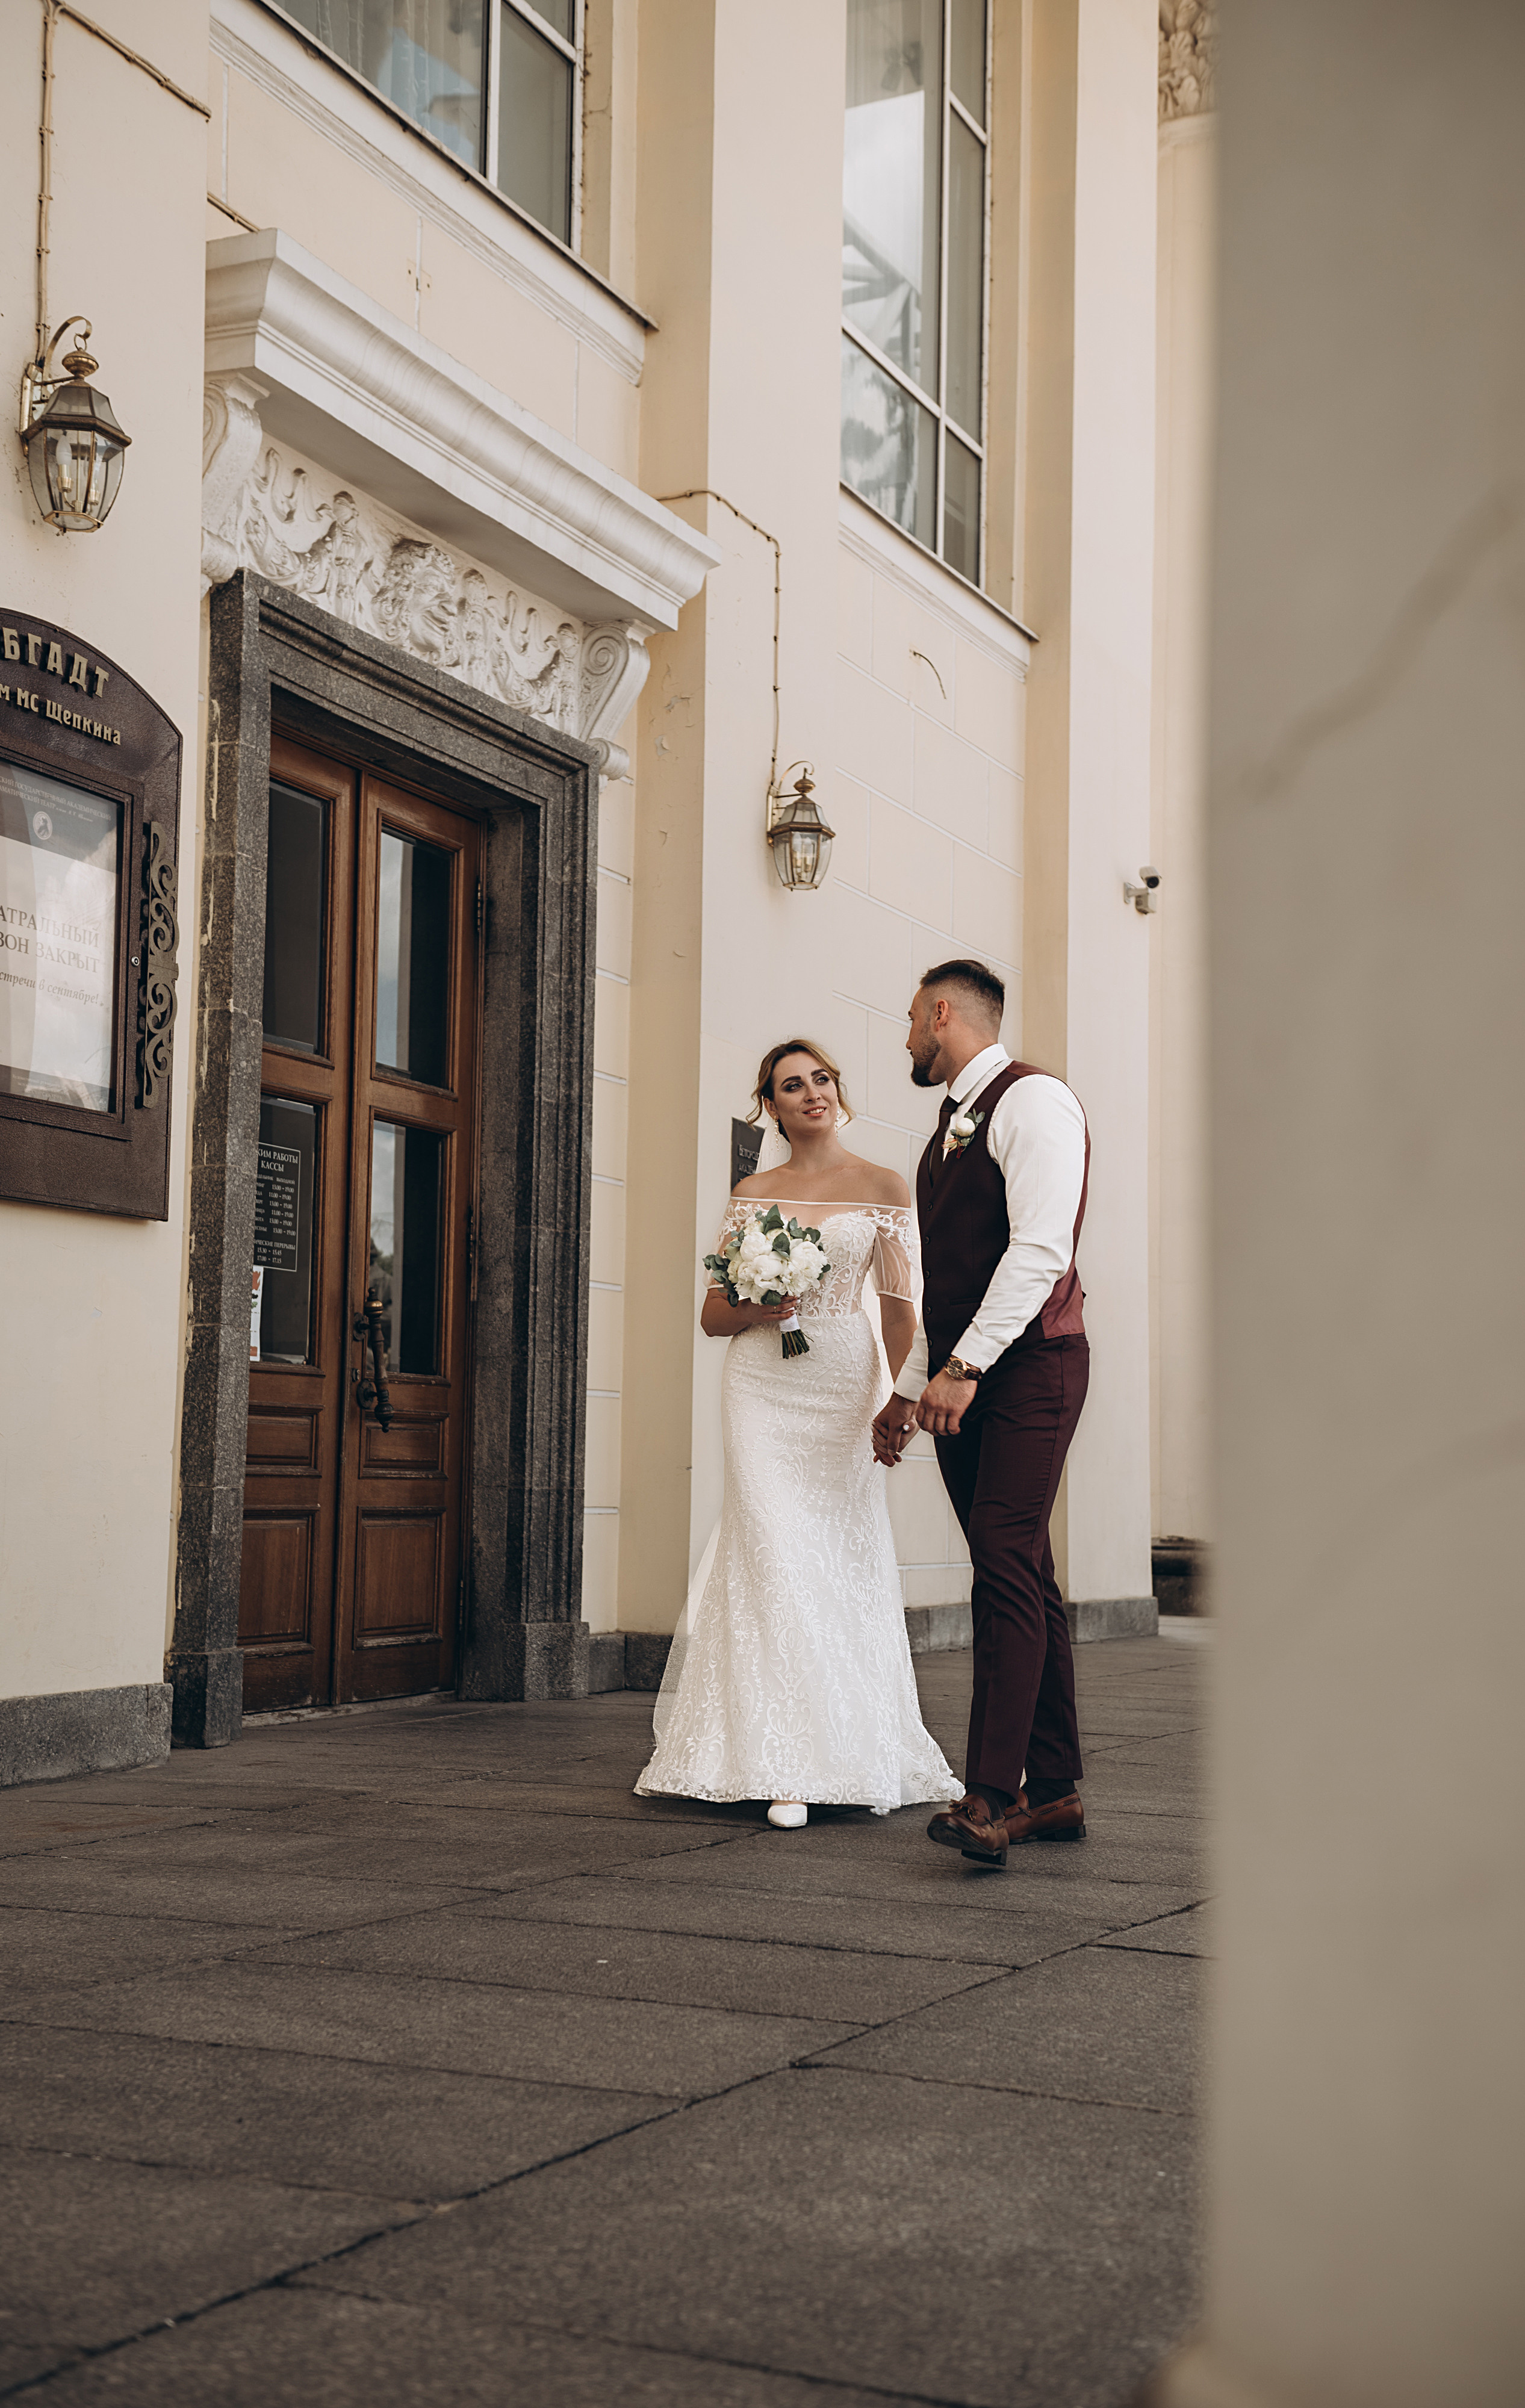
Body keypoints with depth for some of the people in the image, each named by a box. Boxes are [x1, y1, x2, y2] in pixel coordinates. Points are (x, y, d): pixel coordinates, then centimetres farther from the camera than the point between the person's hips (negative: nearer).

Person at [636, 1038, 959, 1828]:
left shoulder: (883, 1189, 7)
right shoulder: (751, 1193, 11)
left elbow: (900, 1308, 2)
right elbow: (712, 1315, 12)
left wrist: (903, 1394, -11)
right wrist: (755, 1309, -9)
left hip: (843, 1380, -1)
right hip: (762, 1384, 1)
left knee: (842, 1553, -2)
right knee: (774, 1553, -8)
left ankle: (850, 1751, 12)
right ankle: (785, 1767, -7)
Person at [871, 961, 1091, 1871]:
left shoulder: (1033, 1100, -8)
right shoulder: (952, 1128, 21)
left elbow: (1041, 1249, -20)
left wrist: (964, 1366, -23)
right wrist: (909, 1387, 21)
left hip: (1032, 1364, -9)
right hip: (961, 1377, 9)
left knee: (1007, 1569, -16)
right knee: (1023, 1579, 8)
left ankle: (992, 1796, -20)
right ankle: (1055, 1790, 12)